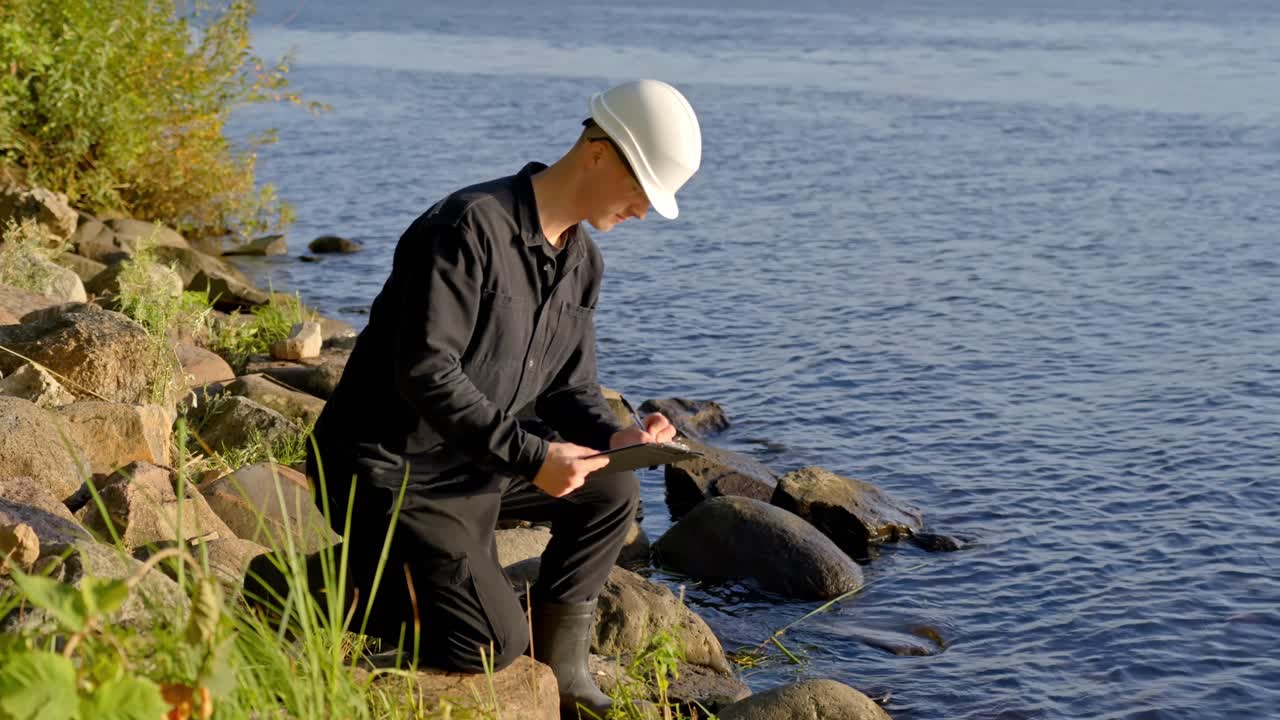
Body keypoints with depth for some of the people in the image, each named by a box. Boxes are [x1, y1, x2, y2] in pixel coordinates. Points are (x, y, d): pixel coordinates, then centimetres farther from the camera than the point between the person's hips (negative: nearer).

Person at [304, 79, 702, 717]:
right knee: (493, 645, -16)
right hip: (387, 468, -9)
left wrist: (613, 436, -9)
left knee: (611, 494, 6)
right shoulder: (470, 226, -23)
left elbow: (570, 387, 13)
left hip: (468, 464, 9)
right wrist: (530, 456, -28)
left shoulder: (582, 261, 6)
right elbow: (424, 373, -28)